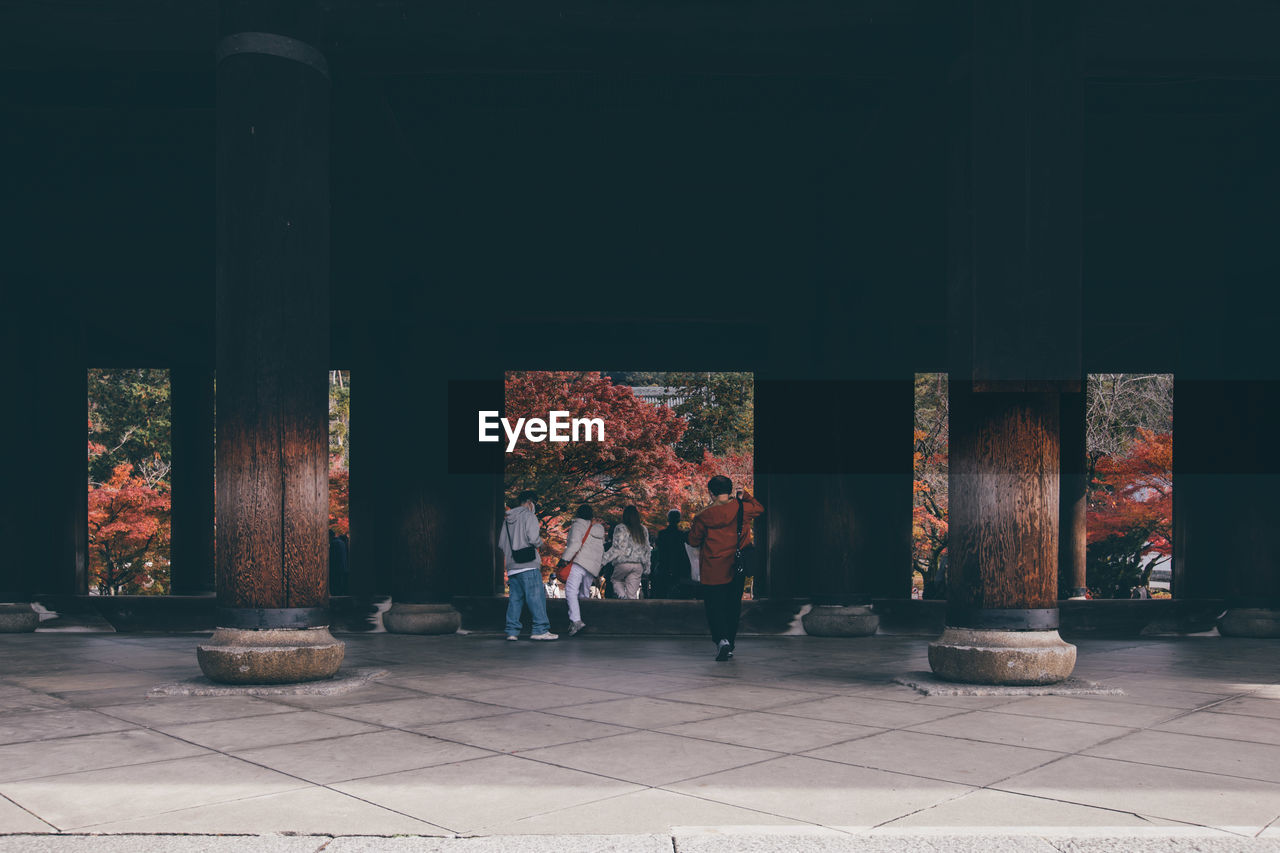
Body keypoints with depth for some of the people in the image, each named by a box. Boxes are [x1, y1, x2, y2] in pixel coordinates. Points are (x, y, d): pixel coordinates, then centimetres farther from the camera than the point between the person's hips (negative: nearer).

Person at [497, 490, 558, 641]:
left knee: (515, 598, 9)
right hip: (528, 565, -7)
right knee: (536, 596, -8)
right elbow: (533, 538, -15)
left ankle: (512, 631, 6)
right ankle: (540, 630, -13)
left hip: (512, 566, 7)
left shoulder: (507, 519, 19)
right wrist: (540, 541, 5)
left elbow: (501, 543, 18)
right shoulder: (529, 516, -4)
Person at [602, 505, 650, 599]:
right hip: (638, 565, 4)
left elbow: (617, 548, -11)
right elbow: (646, 550, 14)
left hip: (623, 563, -4)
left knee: (617, 580, 20)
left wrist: (603, 559, -7)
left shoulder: (620, 528, -5)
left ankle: (622, 597, -5)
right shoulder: (643, 530, 11)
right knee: (632, 594, 5)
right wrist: (646, 568, 20)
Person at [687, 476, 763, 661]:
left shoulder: (704, 517, -9)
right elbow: (760, 509, 18)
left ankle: (721, 639, -20)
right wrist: (745, 496, 24)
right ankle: (729, 646, 19)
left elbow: (694, 541, 4)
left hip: (712, 571, -3)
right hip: (736, 569, 3)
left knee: (714, 606, 3)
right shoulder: (742, 509, -4)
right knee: (733, 606, 14)